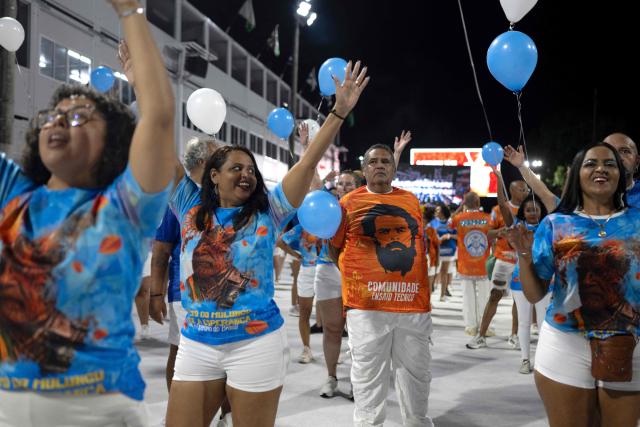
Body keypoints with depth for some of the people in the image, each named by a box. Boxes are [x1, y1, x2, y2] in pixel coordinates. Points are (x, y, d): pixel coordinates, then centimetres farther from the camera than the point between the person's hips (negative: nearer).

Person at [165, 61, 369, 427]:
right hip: (196, 345, 2)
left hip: (255, 344, -2)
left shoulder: (268, 212, 0)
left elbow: (309, 163, -6)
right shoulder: (191, 207, 4)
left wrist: (340, 112, -12)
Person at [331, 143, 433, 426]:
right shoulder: (349, 202, 1)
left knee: (417, 375, 16)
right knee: (368, 378, 5)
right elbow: (333, 247, 6)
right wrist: (359, 278, 1)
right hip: (367, 306, -3)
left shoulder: (411, 201, 12)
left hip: (414, 303, 4)